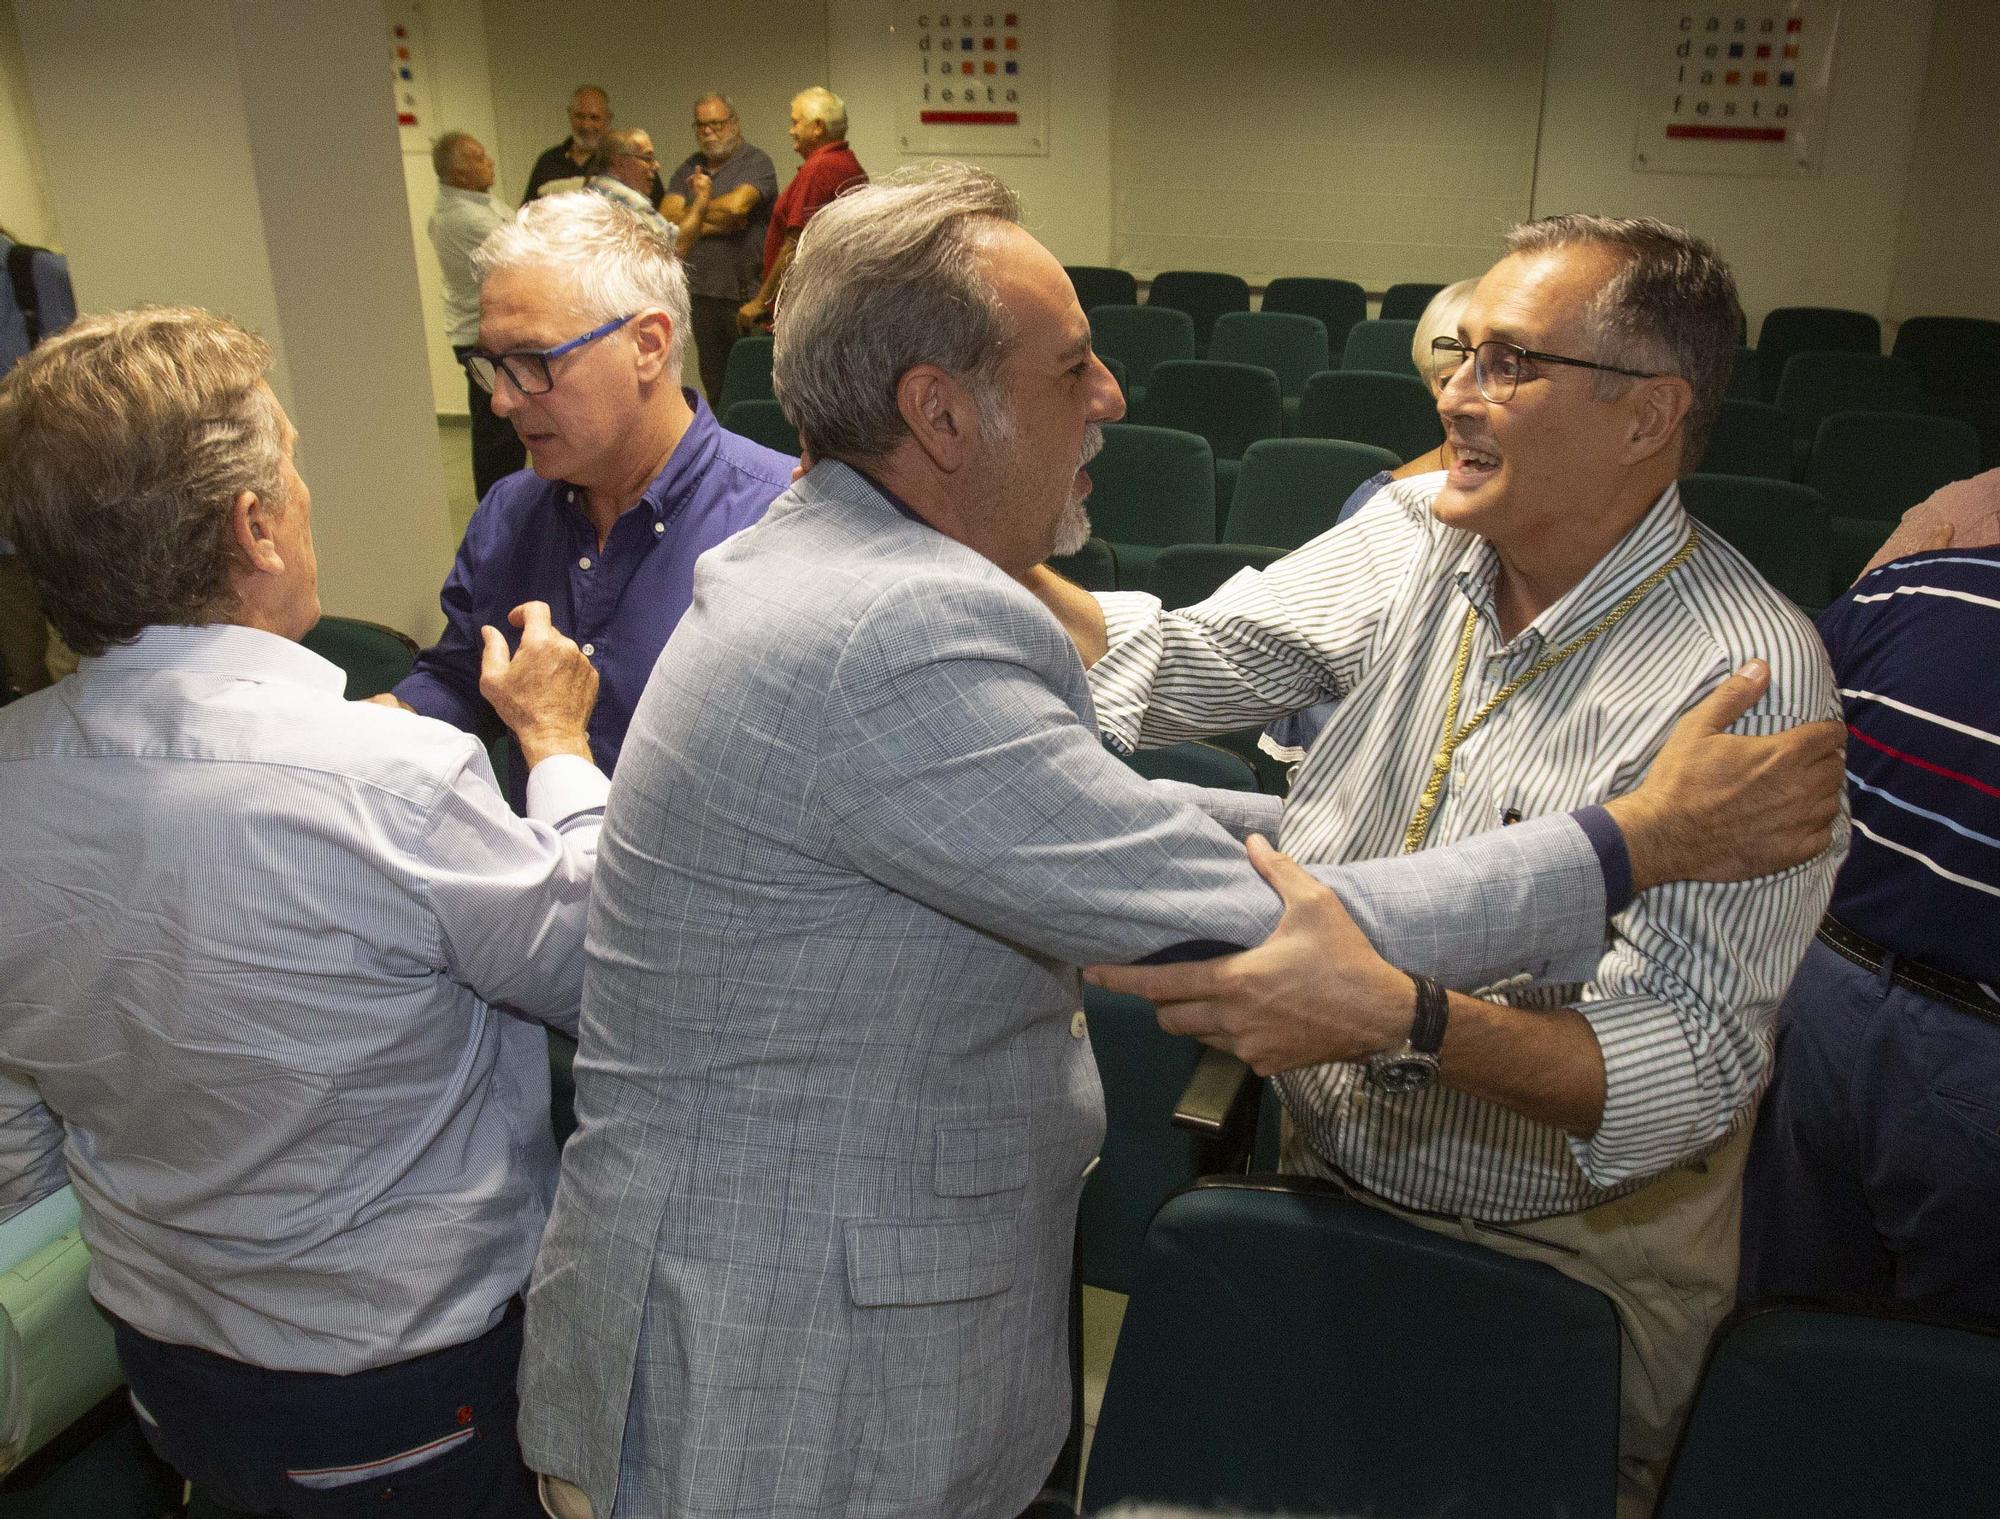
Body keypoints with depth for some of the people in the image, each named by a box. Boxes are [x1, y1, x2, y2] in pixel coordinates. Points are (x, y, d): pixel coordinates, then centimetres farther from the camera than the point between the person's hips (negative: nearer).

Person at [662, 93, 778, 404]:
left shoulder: (755, 161, -2)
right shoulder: (690, 167, 15)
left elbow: (736, 205, -19)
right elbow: (666, 218, 3)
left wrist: (697, 207, -1)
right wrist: (715, 224, -7)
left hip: (748, 290, -6)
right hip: (703, 293, 6)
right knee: (715, 387, 10)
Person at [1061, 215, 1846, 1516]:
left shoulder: (1749, 674, -24)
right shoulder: (1418, 535, -5)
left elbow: (1698, 1063, -30)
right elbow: (1175, 666, -8)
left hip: (1560, 1253, -4)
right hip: (1314, 1162, 5)